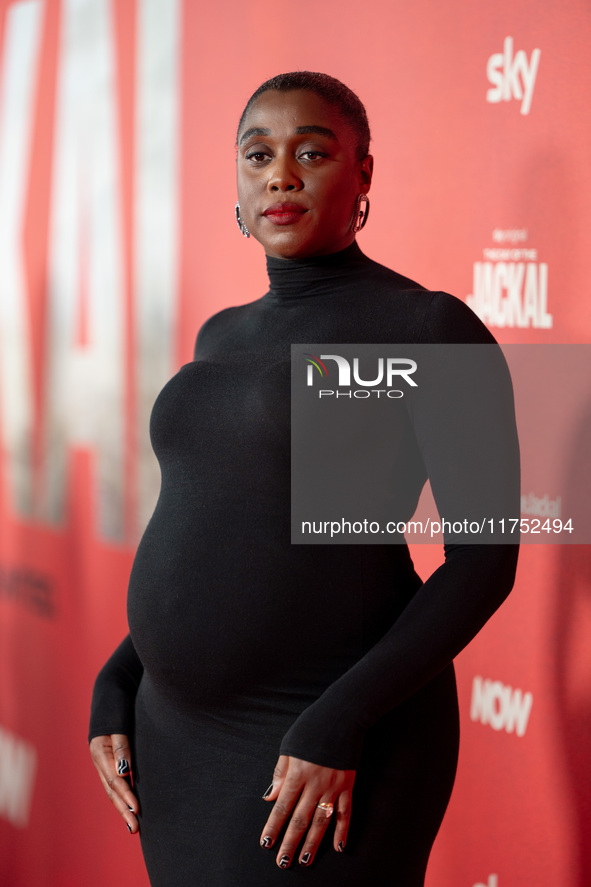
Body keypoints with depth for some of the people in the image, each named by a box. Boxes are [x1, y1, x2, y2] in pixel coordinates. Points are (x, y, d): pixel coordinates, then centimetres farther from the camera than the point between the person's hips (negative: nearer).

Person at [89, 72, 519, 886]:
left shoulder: (434, 329, -10)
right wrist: (117, 685, 10)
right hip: (189, 729, 8)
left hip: (341, 754, -7)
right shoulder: (229, 337, 14)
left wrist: (340, 724, -21)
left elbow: (486, 560, -13)